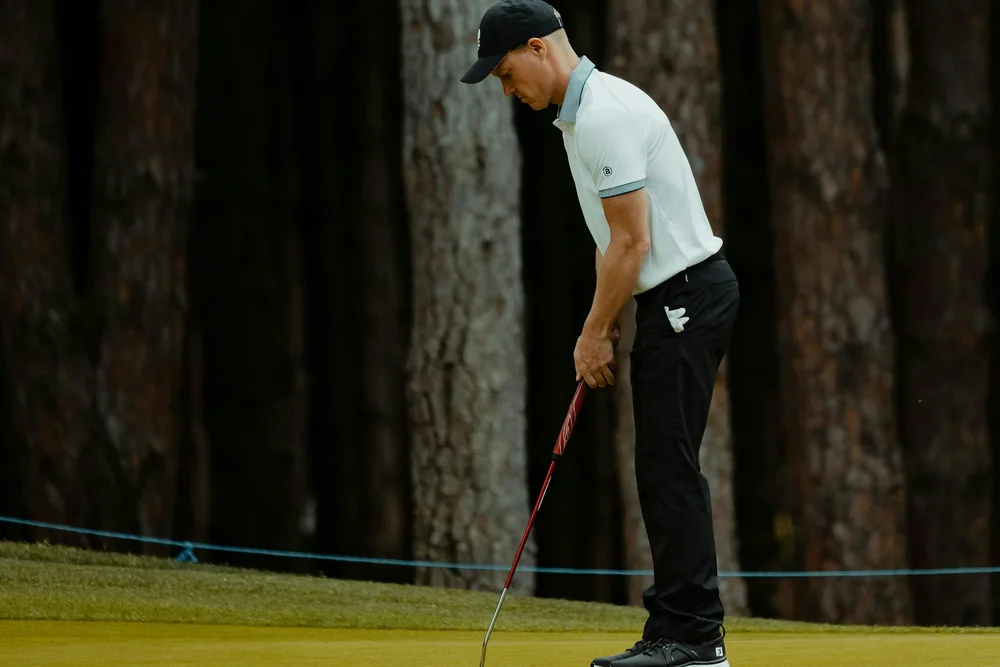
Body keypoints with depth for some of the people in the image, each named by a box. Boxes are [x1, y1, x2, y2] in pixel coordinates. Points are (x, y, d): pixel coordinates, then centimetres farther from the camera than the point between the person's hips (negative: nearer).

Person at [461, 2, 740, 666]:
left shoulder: (604, 118, -19)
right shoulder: (584, 112, 14)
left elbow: (631, 243, -19)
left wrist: (594, 334, -10)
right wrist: (602, 332, 16)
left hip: (686, 296, -11)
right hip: (672, 301, 11)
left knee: (669, 465, -9)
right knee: (665, 468, 10)